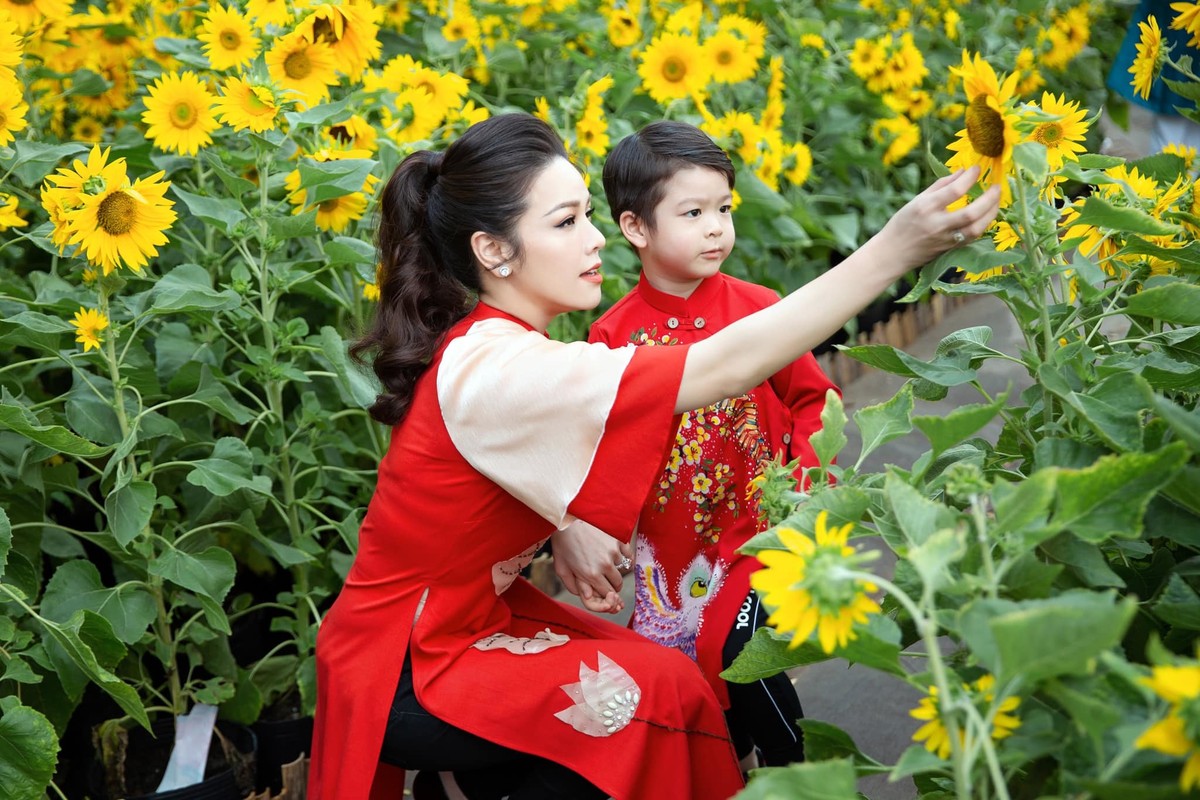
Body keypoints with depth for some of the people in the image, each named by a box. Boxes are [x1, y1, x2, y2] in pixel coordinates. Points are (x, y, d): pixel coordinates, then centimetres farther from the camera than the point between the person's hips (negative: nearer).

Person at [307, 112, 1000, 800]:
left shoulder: (492, 341, 1)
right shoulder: (493, 371, -30)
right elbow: (718, 369, -35)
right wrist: (895, 250, -37)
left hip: (472, 611, 9)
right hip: (402, 671, -9)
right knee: (658, 694, -16)